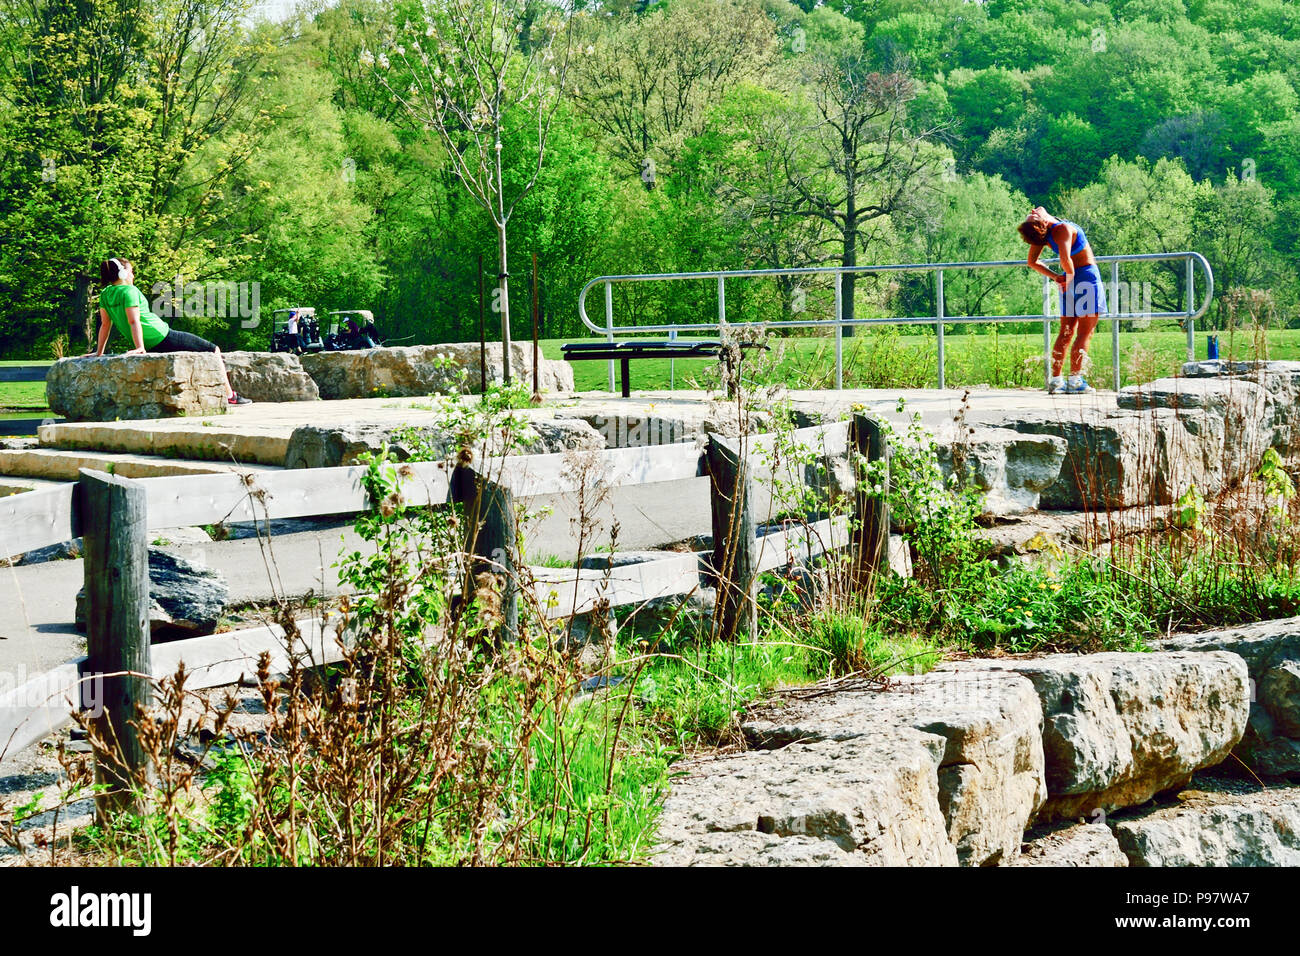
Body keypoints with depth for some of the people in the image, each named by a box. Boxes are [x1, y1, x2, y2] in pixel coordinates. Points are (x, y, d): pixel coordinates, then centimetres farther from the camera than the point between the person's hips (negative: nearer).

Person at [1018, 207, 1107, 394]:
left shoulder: (1043, 234, -1)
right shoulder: (1063, 229, -23)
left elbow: (1032, 262, 10)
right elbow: (1065, 258, -35)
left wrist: (1055, 277, 7)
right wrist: (1070, 275, -15)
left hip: (1070, 279, 7)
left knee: (1066, 332, 12)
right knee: (1085, 332, -4)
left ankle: (1055, 379, 10)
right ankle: (1074, 380, -9)